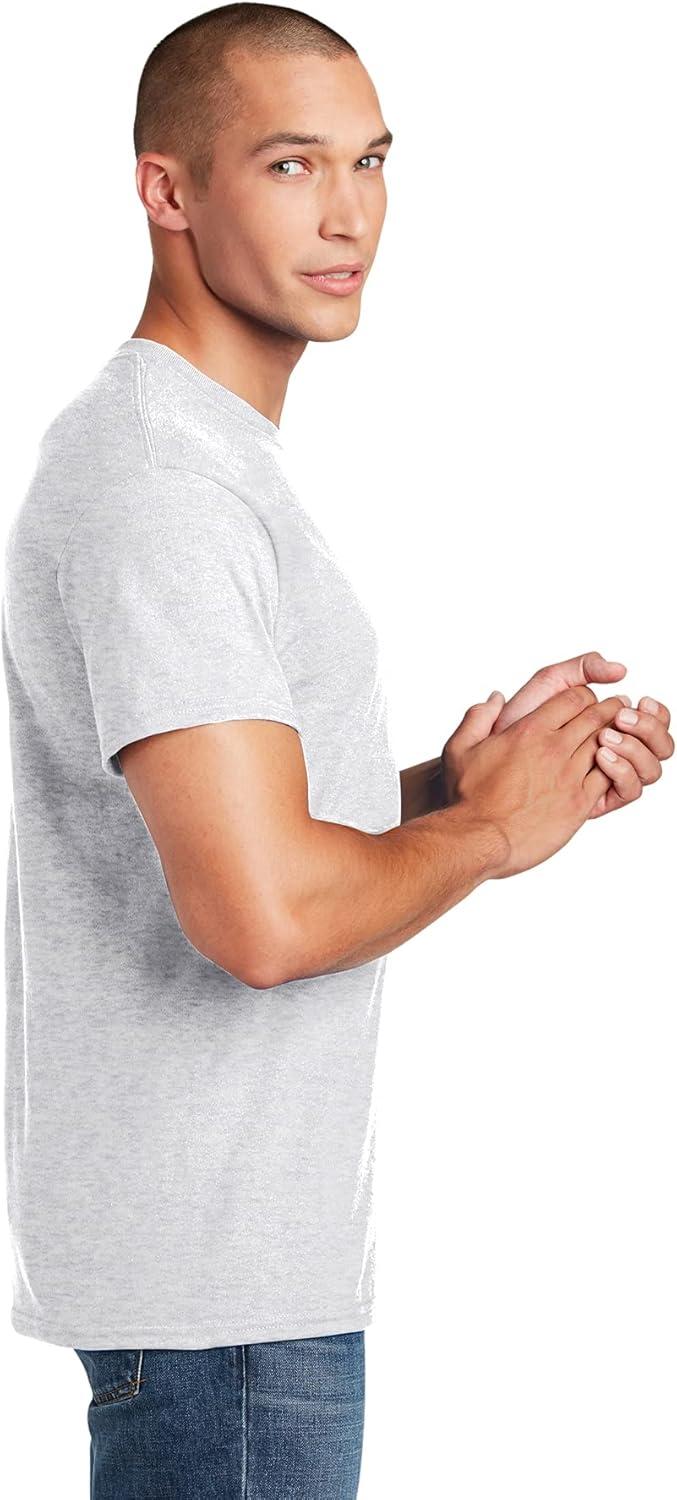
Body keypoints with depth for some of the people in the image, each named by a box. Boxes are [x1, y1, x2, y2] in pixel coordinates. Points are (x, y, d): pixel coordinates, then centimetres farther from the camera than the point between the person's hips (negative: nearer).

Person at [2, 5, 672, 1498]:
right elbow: (262, 914, -29)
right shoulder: (160, 480, -20)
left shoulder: (211, 451, 14)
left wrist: (448, 781, 3)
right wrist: (484, 828, -12)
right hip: (216, 1265, -10)